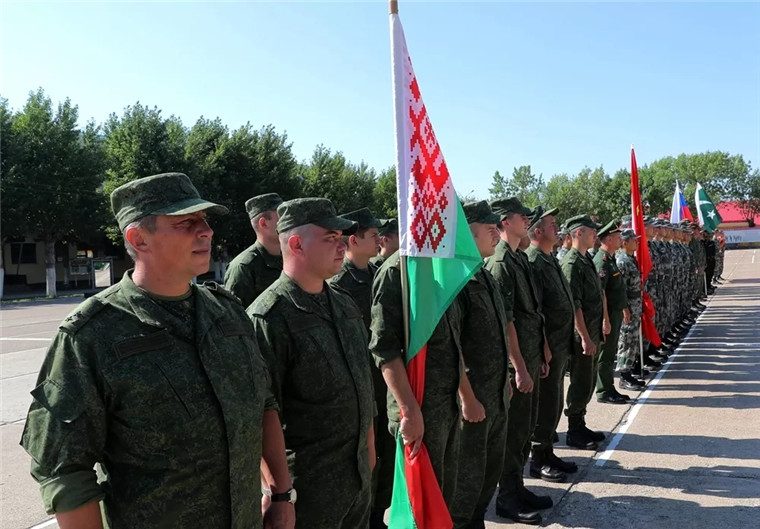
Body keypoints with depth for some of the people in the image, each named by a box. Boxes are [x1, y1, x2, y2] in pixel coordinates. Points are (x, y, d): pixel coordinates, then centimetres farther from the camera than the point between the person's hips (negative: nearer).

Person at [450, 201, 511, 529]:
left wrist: (505, 381, 17)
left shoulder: (486, 277, 10)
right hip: (473, 394, -8)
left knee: (492, 468, 19)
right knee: (469, 472, 6)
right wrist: (468, 398, -20)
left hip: (497, 393, 9)